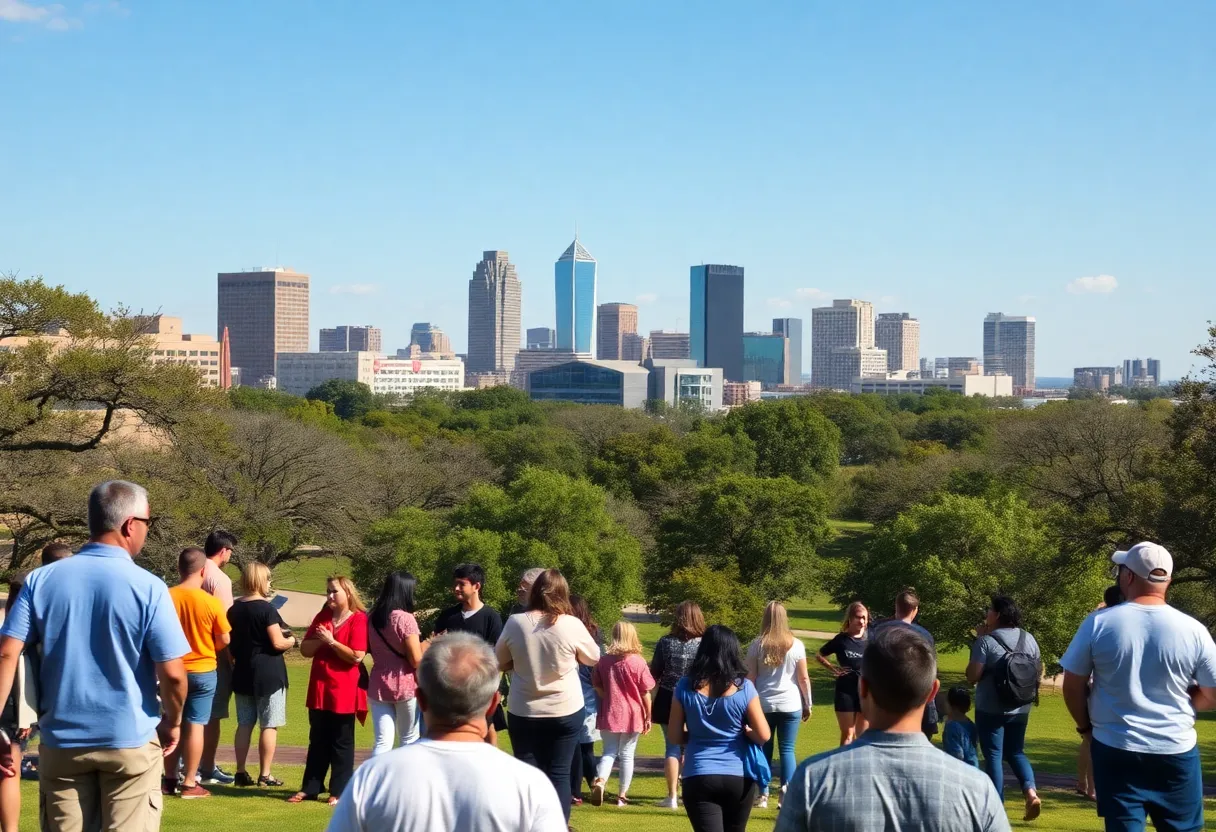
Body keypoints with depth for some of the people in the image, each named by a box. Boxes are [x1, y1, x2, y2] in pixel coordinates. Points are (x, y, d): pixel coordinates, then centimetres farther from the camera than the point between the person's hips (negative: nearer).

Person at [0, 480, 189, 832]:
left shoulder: (41, 580, -1)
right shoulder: (148, 587, -10)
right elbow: (172, 673, -11)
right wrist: (172, 723, 7)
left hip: (62, 741, 3)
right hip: (130, 741, -3)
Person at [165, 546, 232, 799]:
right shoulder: (210, 602, -14)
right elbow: (224, 640, -6)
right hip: (203, 671, -2)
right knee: (195, 725, 2)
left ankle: (170, 779, 19)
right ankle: (190, 783, 4)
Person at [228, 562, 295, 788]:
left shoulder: (234, 610, 6)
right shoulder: (267, 609, -14)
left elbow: (231, 644, 12)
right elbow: (278, 643, -17)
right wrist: (291, 640, 2)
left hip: (242, 674, 7)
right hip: (268, 674, -6)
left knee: (244, 724, 12)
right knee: (269, 725, 1)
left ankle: (241, 772, 13)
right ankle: (265, 775, 2)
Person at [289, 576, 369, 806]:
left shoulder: (359, 619, -9)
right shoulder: (322, 618, 11)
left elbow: (357, 656, -18)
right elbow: (305, 650, 8)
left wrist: (331, 641, -15)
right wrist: (319, 640, -11)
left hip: (344, 692, -6)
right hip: (319, 690, 6)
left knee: (341, 743, 2)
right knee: (318, 741, 12)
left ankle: (339, 791, 7)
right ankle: (310, 788, 17)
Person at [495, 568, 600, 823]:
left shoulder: (515, 623, -8)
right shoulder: (572, 625, -12)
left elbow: (499, 662, 6)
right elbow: (593, 658, 6)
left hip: (523, 712, 1)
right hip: (565, 712, -1)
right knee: (558, 774, 6)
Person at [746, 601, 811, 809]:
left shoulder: (757, 646, -1)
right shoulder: (796, 645, -1)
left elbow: (750, 678, -1)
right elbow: (804, 678, 2)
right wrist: (807, 704, 10)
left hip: (763, 704, 0)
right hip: (790, 705, 0)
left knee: (764, 750, 8)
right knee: (787, 749, 4)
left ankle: (763, 795, 8)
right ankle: (786, 794, -4)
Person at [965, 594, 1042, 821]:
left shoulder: (986, 641, -14)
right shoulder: (1029, 639, 4)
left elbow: (972, 676, -15)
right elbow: (1038, 670, 13)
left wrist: (978, 642, -6)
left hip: (991, 709, -5)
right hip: (1020, 709, 5)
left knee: (994, 755, 2)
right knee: (1015, 751, 18)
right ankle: (1030, 791, -5)